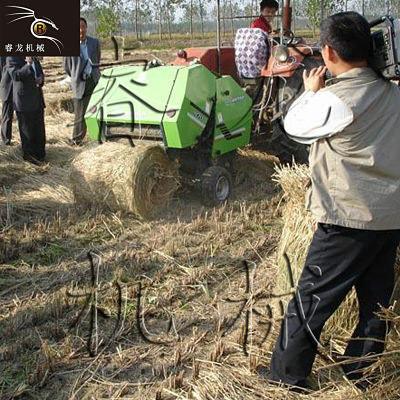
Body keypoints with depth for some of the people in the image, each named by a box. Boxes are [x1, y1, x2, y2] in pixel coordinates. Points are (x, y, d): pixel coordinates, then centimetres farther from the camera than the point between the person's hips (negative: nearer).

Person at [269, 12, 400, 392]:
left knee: (311, 300, 6)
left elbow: (294, 126, -2)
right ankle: (358, 372, 33)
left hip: (350, 220, -7)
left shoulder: (336, 99, -18)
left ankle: (286, 377, 18)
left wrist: (311, 91, 13)